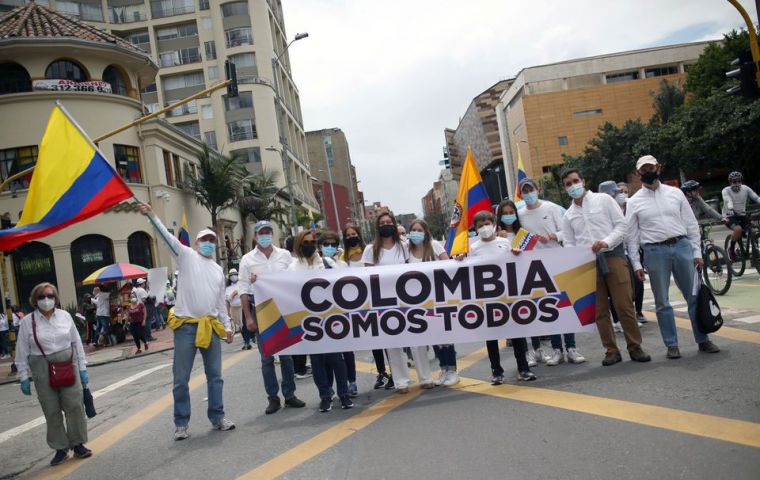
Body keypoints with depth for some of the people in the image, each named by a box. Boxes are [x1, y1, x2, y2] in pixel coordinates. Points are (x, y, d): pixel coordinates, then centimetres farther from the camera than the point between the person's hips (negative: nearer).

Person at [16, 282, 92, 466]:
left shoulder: (65, 316, 2)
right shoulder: (27, 321, -2)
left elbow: (77, 342, 7)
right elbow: (22, 352, 2)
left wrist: (82, 368, 5)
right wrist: (24, 377, 0)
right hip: (43, 371, -1)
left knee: (75, 406, 2)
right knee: (51, 411, 5)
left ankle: (78, 444, 16)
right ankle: (60, 449, 18)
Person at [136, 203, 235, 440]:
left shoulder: (218, 270, 17)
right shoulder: (187, 256, 4)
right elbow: (168, 237, -10)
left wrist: (227, 326, 17)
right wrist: (152, 215, -22)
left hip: (211, 326, 4)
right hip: (186, 325, -4)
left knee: (215, 375, 9)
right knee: (181, 378, 2)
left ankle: (218, 417, 20)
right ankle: (181, 423, 14)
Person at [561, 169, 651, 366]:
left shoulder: (603, 199, 6)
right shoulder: (568, 215, 15)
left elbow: (621, 225, -1)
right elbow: (568, 244, 12)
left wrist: (606, 242, -17)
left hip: (613, 256, -3)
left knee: (624, 305, -5)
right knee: (599, 310, 4)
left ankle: (635, 347, 7)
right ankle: (611, 351, 12)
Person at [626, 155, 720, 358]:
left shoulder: (675, 193, 8)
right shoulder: (634, 202, 3)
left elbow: (691, 224, 8)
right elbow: (631, 235, 1)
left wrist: (697, 252, 2)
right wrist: (636, 264, -4)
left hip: (682, 246, 2)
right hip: (655, 251, -1)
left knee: (694, 296, 6)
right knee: (662, 302, 3)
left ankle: (703, 340, 18)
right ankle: (672, 345, 13)